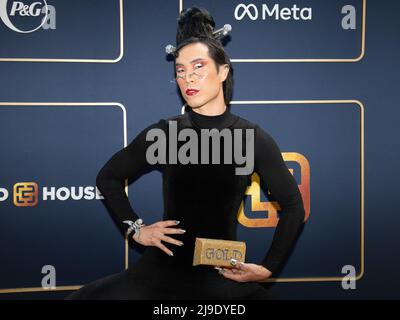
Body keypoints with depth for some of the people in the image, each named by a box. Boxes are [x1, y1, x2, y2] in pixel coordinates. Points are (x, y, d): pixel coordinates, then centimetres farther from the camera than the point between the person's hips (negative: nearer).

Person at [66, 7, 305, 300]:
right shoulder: (164, 133, -1)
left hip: (224, 275, 0)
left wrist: (268, 268, 0)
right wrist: (135, 228, 4)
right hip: (163, 268, 1)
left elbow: (293, 206, 6)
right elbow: (108, 177, 14)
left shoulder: (252, 138, -3)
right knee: (82, 297, -17)